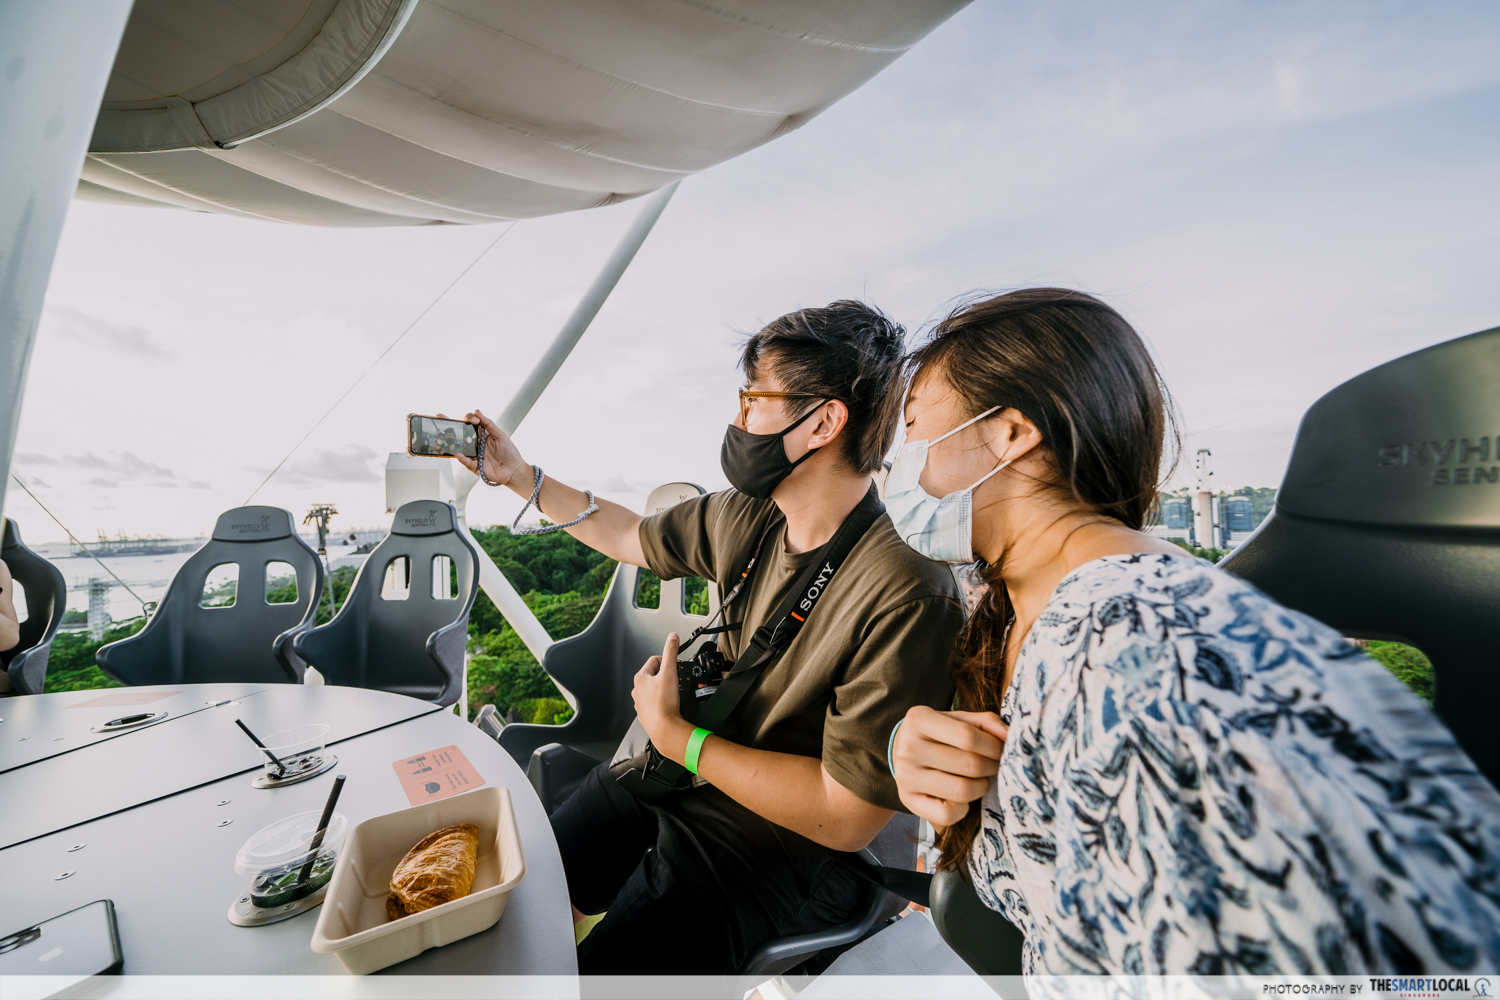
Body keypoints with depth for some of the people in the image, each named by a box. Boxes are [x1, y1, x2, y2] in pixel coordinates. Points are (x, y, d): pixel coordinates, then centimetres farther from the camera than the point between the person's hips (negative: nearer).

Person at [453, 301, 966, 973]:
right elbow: (632, 537, 11)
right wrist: (520, 476, 11)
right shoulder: (745, 519, -7)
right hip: (676, 768, 7)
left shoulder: (907, 598, -31)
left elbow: (847, 818, -27)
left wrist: (675, 735, -21)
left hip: (772, 841, -6)